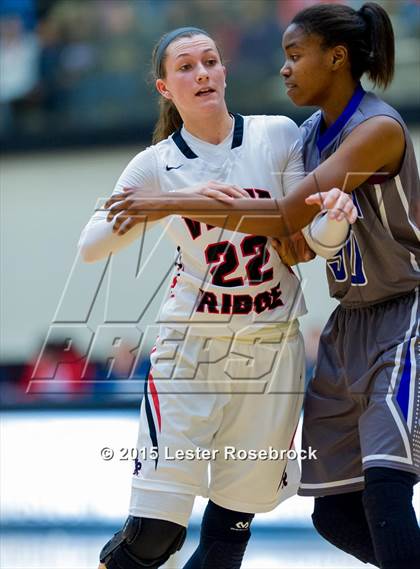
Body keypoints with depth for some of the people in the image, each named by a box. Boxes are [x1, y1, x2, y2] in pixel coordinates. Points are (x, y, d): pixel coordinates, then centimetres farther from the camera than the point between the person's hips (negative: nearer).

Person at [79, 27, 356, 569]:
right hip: (191, 341, -2)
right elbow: (90, 246, -17)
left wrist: (333, 219, -25)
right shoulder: (157, 165, -4)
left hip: (273, 345, 2)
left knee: (237, 513, 5)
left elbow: (306, 239, -1)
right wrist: (183, 201, -29)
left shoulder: (278, 135, -1)